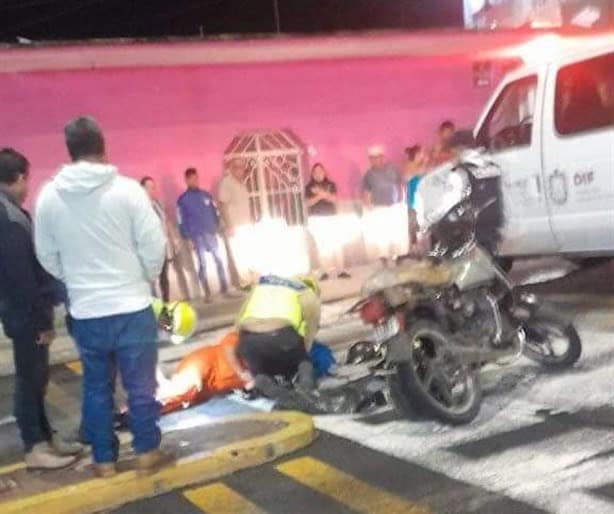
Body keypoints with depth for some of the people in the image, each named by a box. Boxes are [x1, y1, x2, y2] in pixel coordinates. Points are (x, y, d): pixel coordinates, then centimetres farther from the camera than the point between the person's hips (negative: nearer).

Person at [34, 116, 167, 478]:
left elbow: (47, 257, 5)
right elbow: (154, 245, -9)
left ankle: (104, 458, 24)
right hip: (132, 306, -3)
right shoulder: (127, 189, -12)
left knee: (96, 385, 15)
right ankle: (147, 451, 19)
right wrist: (147, 278, 10)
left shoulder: (49, 196, -2)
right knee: (140, 383, 9)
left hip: (85, 311, 3)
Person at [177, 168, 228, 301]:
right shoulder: (183, 199, -1)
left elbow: (215, 212, 11)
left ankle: (225, 288, 12)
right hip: (197, 236, -3)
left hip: (211, 233, 3)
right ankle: (207, 293, 5)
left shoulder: (206, 194, 8)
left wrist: (217, 228, 2)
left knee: (218, 259, 4)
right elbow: (181, 221, -2)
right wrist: (188, 238, -6)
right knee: (202, 263, -1)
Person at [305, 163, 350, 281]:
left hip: (331, 217, 1)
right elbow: (308, 203, -5)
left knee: (336, 244, -7)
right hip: (316, 219, -1)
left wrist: (325, 194, -20)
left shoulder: (331, 185, 9)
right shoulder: (309, 187, 5)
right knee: (321, 245, -5)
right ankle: (324, 272, -3)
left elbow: (334, 199, -2)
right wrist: (319, 196, -19)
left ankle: (340, 270, -6)